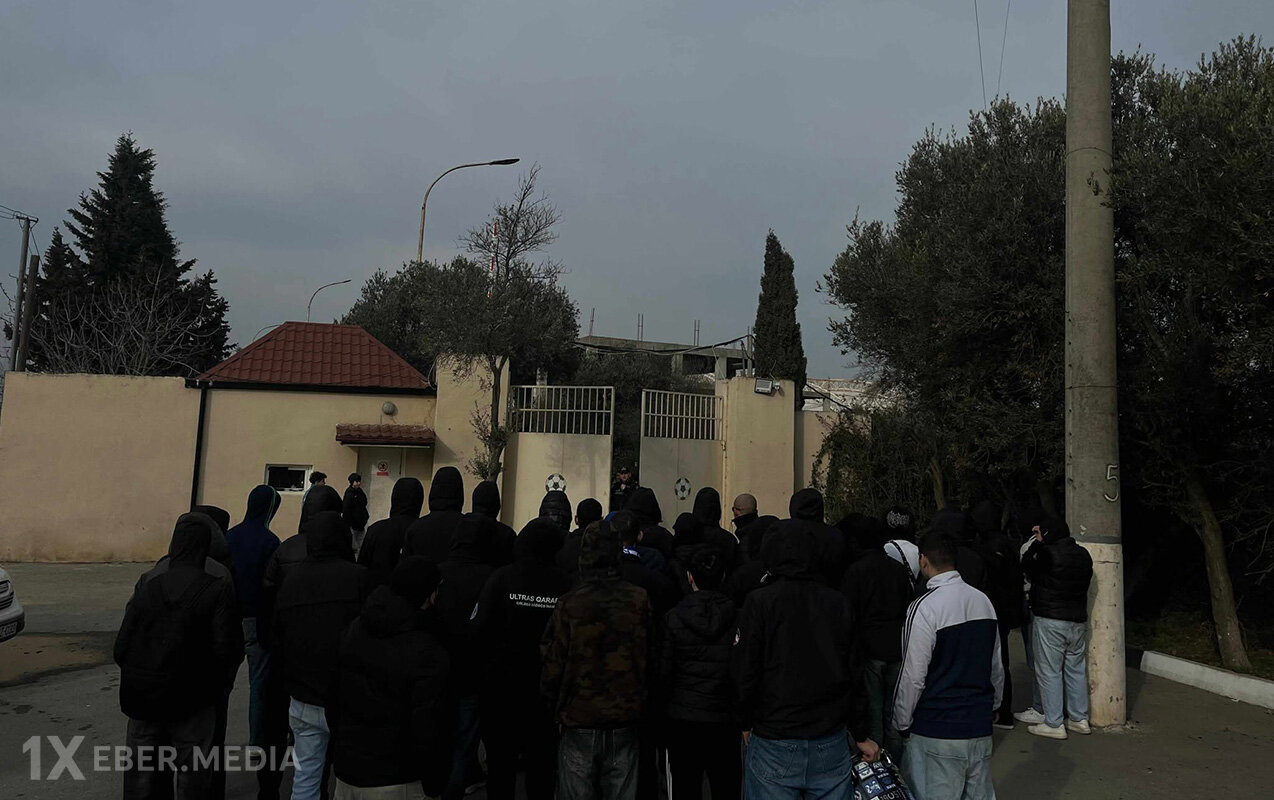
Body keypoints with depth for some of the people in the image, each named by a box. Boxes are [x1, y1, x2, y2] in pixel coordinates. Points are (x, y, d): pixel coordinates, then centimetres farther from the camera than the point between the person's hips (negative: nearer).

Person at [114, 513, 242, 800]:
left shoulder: (147, 583, -8)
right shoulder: (218, 590, -17)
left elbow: (121, 648, -5)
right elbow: (227, 653, -18)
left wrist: (139, 678, 13)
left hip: (143, 699, 3)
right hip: (193, 703, -3)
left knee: (140, 773, 19)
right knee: (189, 774, 11)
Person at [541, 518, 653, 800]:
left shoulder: (569, 604, -12)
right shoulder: (640, 600, -6)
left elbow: (553, 664, -6)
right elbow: (649, 660, 2)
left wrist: (555, 706, 10)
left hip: (578, 724, -2)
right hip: (624, 724, 2)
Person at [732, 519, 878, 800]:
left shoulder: (759, 602, -11)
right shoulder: (839, 603, 1)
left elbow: (744, 671, -10)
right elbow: (854, 674, 6)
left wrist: (747, 722, 7)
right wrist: (861, 734, 16)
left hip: (774, 744, -3)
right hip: (831, 744, 4)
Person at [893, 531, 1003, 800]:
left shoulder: (923, 608, -17)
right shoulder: (983, 600, 5)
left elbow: (913, 676, -14)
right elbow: (997, 667, 14)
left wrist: (903, 723, -1)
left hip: (936, 730, -6)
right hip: (980, 727, 7)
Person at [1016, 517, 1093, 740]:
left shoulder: (1047, 553, -16)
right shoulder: (1083, 555, 6)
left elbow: (1027, 568, 0)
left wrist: (1036, 543, 8)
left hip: (1049, 621, -7)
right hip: (1078, 620, 7)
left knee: (1049, 672, 0)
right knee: (1076, 670, 16)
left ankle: (1053, 724, 3)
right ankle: (1079, 719, 24)